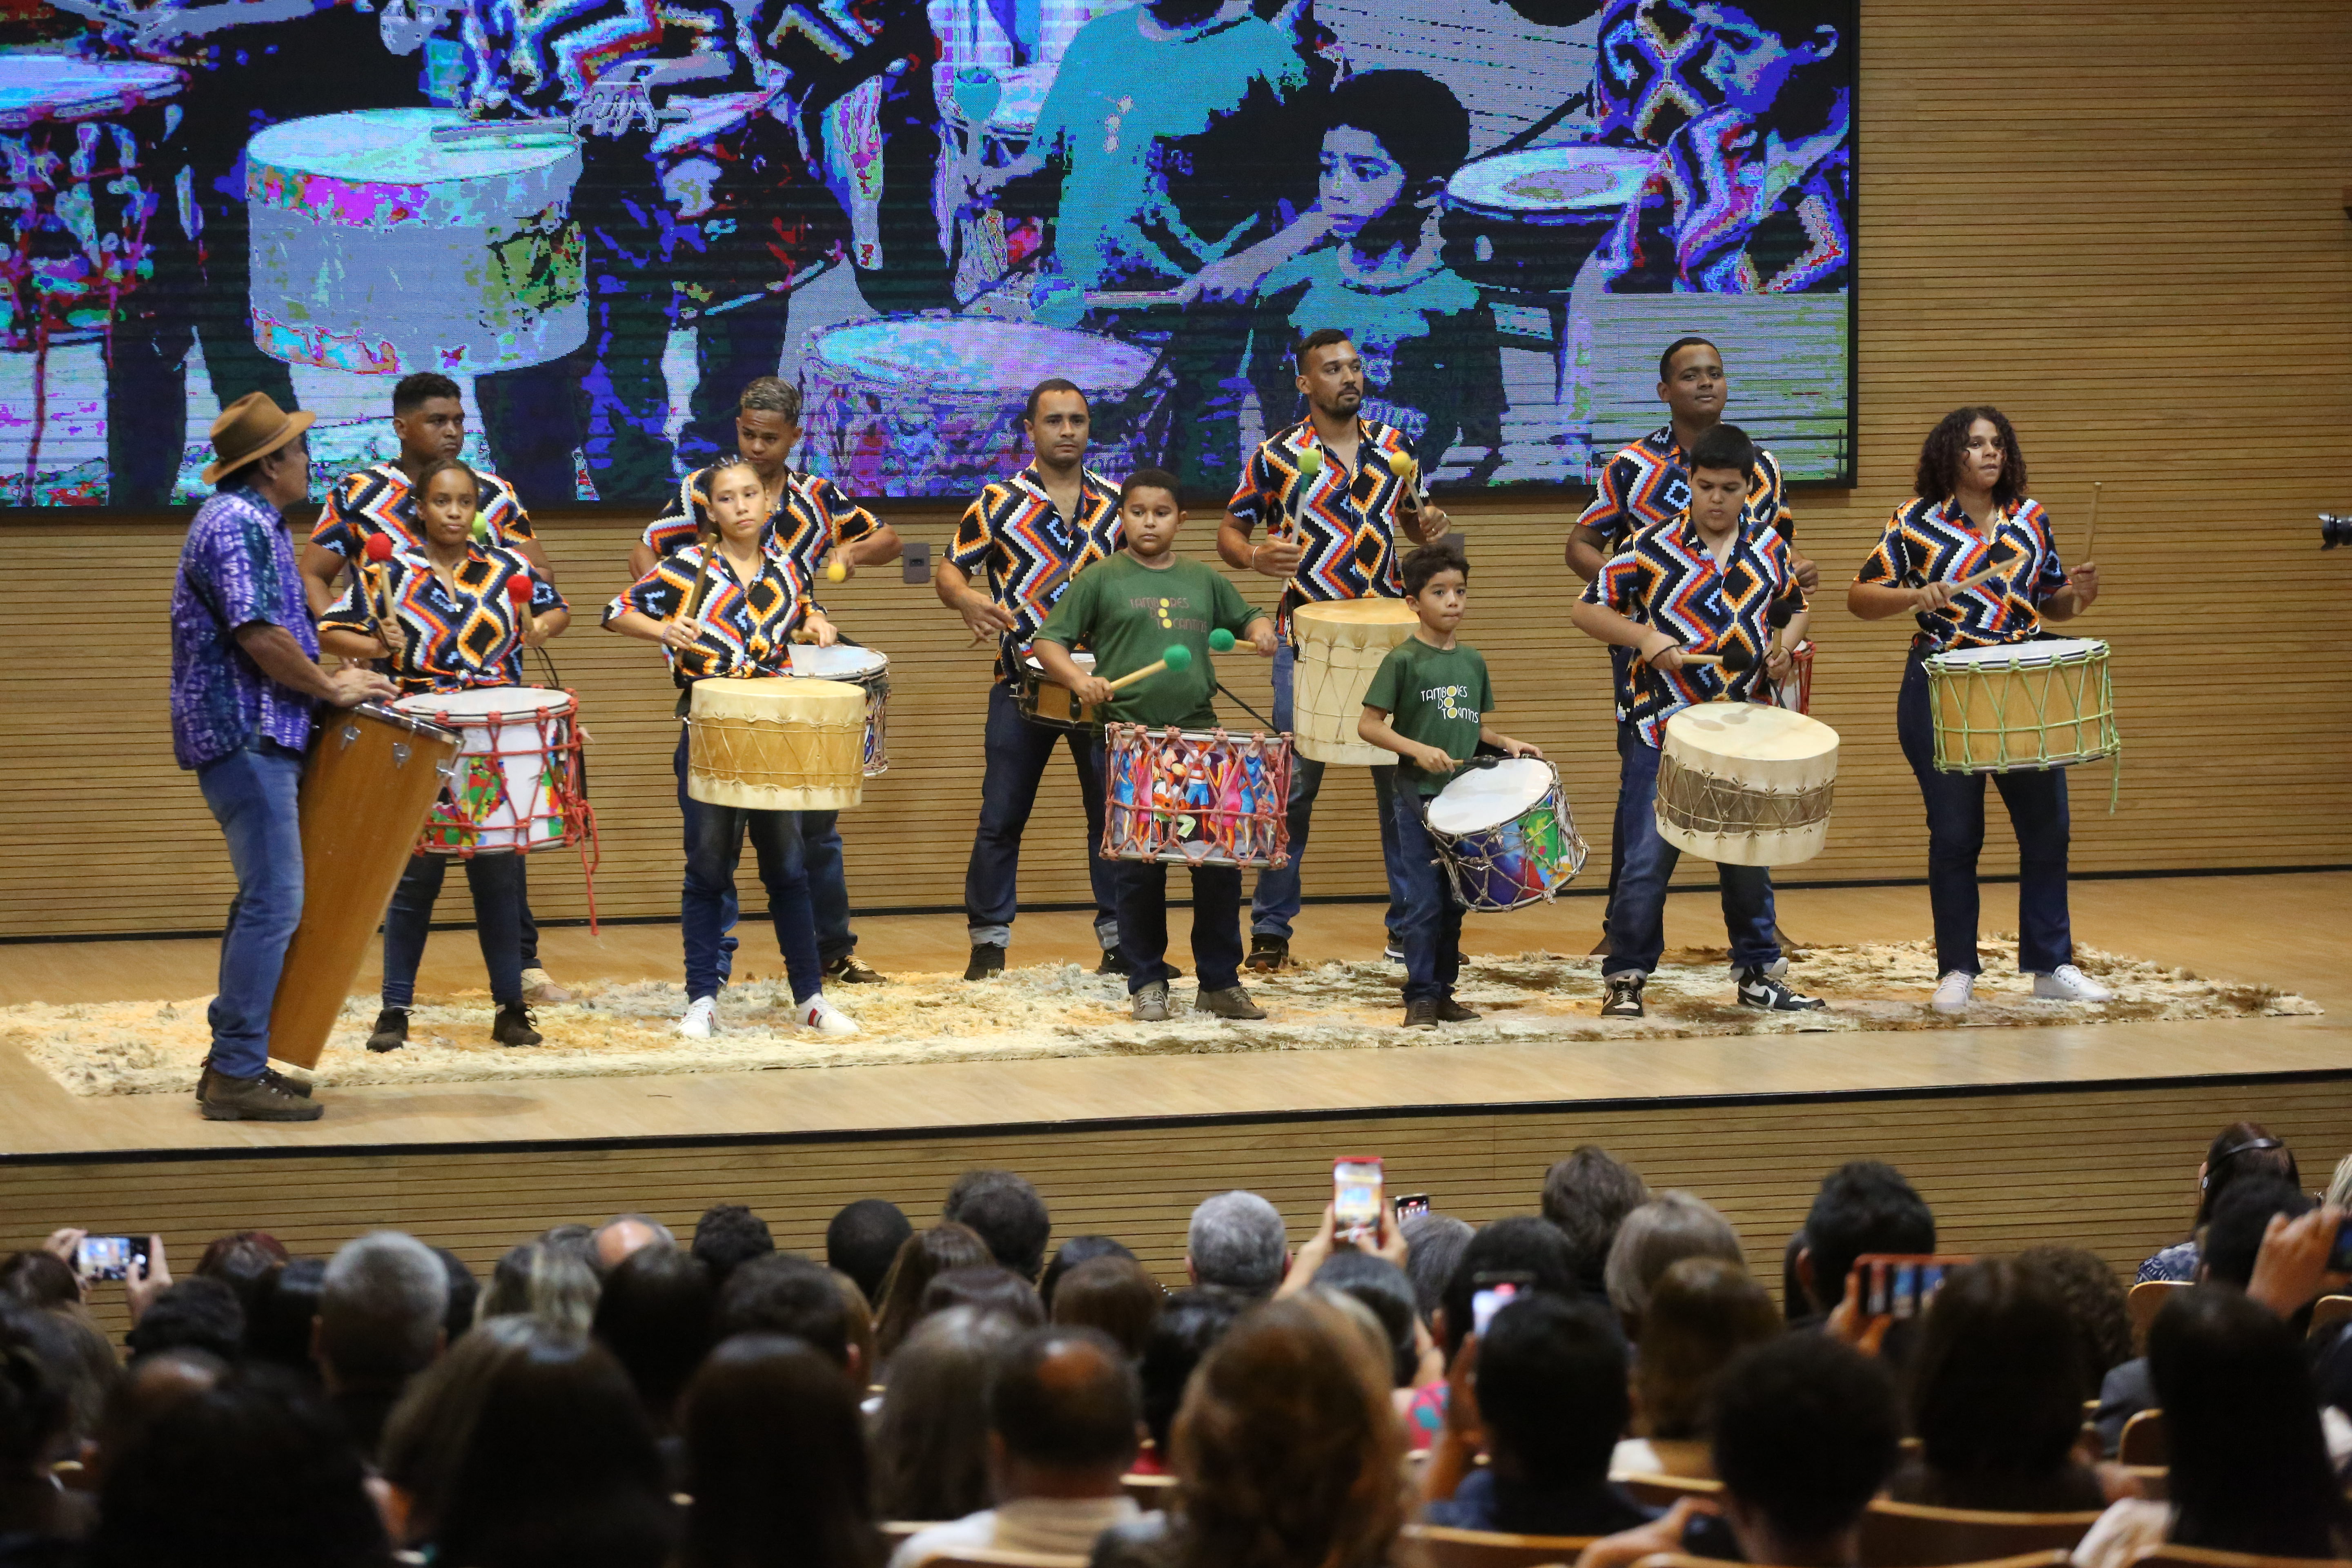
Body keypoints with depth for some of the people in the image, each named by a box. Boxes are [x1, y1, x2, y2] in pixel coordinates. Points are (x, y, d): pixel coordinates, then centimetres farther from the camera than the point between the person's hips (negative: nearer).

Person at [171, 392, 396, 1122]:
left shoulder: (252, 522, 19)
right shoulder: (238, 525, -15)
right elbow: (259, 633, -23)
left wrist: (327, 680, 14)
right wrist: (331, 688, -12)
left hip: (254, 737, 11)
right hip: (247, 735, -11)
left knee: (262, 899, 15)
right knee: (274, 903, -12)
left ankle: (232, 1061, 19)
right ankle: (237, 1075, -12)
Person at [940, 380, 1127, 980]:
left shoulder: (1116, 503, 7)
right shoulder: (999, 503, -2)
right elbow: (948, 569, -1)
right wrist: (967, 600, -22)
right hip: (1024, 681, -2)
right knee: (1002, 817, 1)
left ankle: (1120, 939, 12)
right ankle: (989, 941, 10)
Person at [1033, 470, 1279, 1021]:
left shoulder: (1201, 579, 12)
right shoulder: (1101, 579, 2)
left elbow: (1244, 617, 26)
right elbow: (1049, 641, 1)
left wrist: (1259, 628, 3)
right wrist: (1079, 678, -17)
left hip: (1199, 733, 3)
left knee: (1220, 863, 0)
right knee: (1140, 869, 1)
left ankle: (1220, 983, 10)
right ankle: (1147, 985, 12)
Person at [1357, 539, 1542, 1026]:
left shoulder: (1473, 662, 9)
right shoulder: (1403, 661, -8)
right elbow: (1368, 726, -10)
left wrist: (1505, 743, 2)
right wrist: (1417, 749, -22)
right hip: (1417, 798, -5)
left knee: (1453, 903, 10)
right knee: (1425, 903, -6)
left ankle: (1444, 993, 18)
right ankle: (1420, 999, 1)